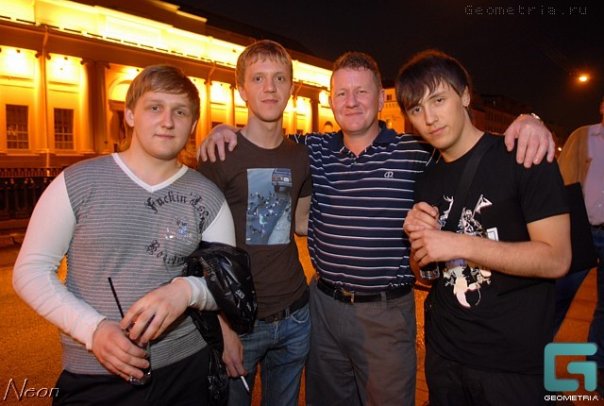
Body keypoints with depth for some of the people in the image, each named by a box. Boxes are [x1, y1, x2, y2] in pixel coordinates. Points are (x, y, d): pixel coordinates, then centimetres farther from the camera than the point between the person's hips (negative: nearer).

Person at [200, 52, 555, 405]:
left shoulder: (416, 153, -8)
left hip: (387, 311, -2)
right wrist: (228, 130, -6)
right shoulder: (312, 150, 0)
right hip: (324, 304, 3)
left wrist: (526, 122, -21)